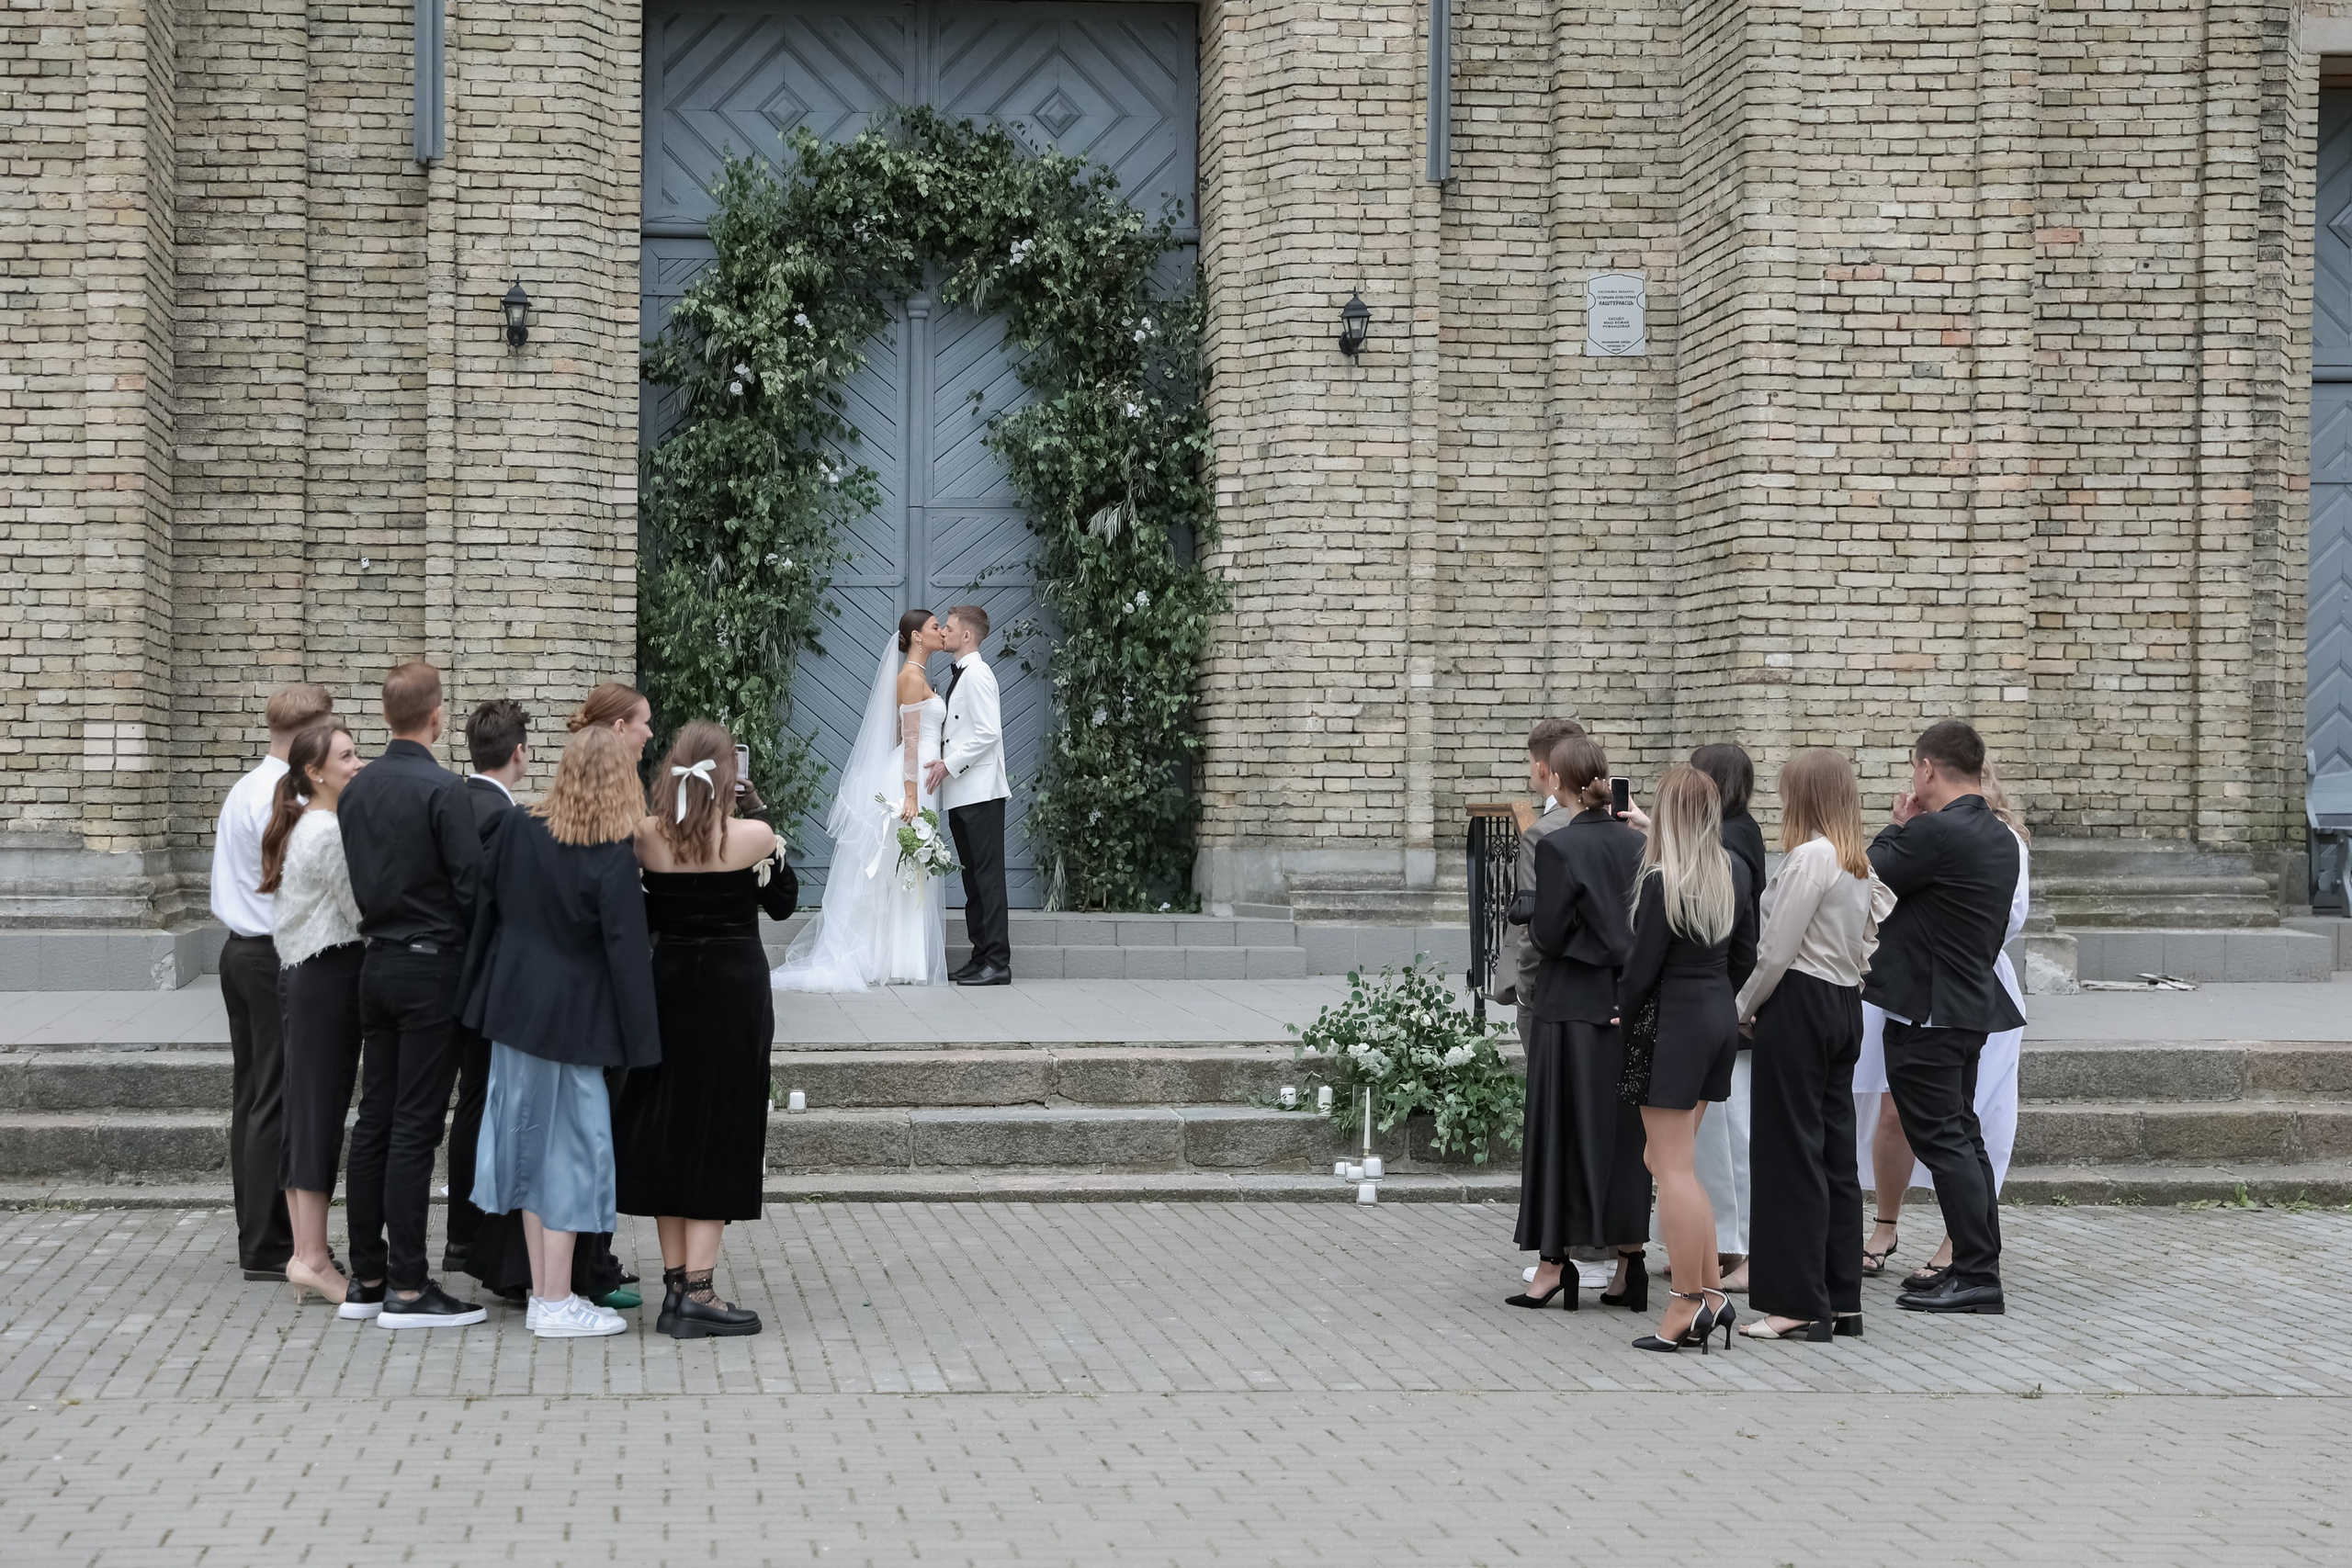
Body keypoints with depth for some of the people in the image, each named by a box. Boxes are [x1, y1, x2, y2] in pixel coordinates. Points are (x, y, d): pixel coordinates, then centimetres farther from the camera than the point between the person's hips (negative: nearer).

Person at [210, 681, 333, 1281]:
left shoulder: (243, 789, 13)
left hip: (241, 953, 10)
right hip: (278, 958, -10)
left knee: (253, 1096, 12)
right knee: (277, 1102, -5)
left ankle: (257, 1236, 18)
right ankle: (269, 1247, -2)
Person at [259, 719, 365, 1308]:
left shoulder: (299, 826, 16)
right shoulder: (329, 831, -15)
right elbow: (363, 910, -14)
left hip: (299, 975, 10)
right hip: (330, 978, -10)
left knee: (305, 1111, 10)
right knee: (323, 1110, -8)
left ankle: (305, 1252, 14)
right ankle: (312, 1258, -7)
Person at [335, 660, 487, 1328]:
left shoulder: (356, 789, 7)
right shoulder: (442, 790, -14)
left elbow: (352, 879, 13)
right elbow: (472, 884, -15)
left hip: (377, 964, 7)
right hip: (432, 966, -7)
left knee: (374, 1119, 11)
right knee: (415, 1126, -6)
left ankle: (366, 1276, 16)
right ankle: (407, 1287, -4)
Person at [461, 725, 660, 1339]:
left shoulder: (518, 832, -2)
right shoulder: (614, 858, -18)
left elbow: (487, 913, 5)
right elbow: (626, 953, -17)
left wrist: (478, 997, 16)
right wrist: (641, 1043, -12)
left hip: (514, 1007, 6)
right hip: (572, 1020, -6)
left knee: (530, 1141, 13)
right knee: (569, 1147, 2)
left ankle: (543, 1292, 20)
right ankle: (556, 1303, 4)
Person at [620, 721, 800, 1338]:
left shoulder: (647, 836, -5)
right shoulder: (753, 836, -13)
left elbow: (643, 917, 7)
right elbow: (783, 903, 4)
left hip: (670, 986, 3)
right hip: (737, 991, -3)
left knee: (666, 1131, 13)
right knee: (719, 1135, 2)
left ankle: (675, 1283, 16)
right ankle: (697, 1293, -2)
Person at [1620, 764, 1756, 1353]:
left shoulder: (1662, 882, -17)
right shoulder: (1734, 874, 6)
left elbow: (1642, 967, -14)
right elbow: (1744, 955, 12)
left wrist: (1624, 1017, 2)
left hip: (1674, 1020, -8)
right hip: (1721, 1018, 8)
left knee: (1673, 1166, -2)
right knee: (1676, 1158, 15)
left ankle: (1688, 1305, -1)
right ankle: (1711, 1292, 12)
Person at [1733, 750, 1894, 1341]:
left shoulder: (1809, 856, -14)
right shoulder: (1860, 864, 12)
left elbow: (1777, 952, -16)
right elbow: (1862, 945, 13)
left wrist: (1744, 1009, -1)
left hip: (1800, 1005, -9)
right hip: (1846, 1004, 9)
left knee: (1792, 1153, -4)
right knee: (1836, 1152, 10)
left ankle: (1799, 1303, -2)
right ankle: (1842, 1301, 13)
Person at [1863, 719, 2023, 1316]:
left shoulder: (1936, 832, -21)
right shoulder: (1999, 837, 10)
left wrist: (1898, 825, 0)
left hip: (1926, 1012, -10)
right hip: (1972, 1003, 10)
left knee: (1942, 1140, -6)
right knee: (1961, 1137, 15)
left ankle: (1978, 1276, -6)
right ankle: (1976, 1267, 20)